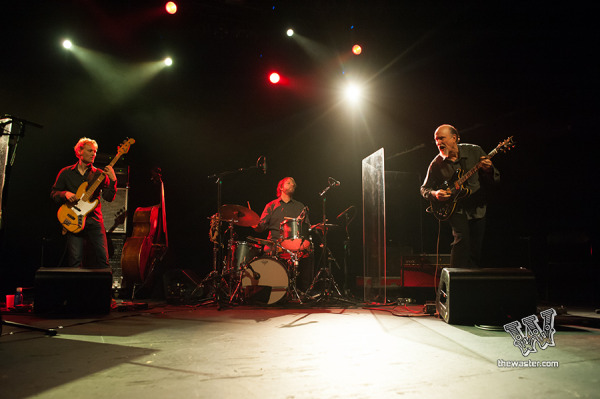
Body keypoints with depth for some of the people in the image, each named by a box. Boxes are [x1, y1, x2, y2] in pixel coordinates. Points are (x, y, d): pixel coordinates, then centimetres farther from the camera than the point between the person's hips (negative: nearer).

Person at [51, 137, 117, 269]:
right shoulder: (66, 173, 9)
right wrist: (65, 194, -7)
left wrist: (112, 180, -16)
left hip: (94, 220, 0)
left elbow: (109, 197, -1)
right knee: (75, 260, -5)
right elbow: (53, 193, 13)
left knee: (103, 258, -5)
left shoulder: (100, 174, 7)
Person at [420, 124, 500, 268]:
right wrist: (435, 194, -17)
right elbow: (424, 188, 5)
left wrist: (488, 170, -22)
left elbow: (496, 179, 1)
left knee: (475, 252, 6)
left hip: (478, 208, 2)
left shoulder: (474, 151, -3)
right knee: (462, 239, -23)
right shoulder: (436, 164, -5)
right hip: (456, 209, -2)